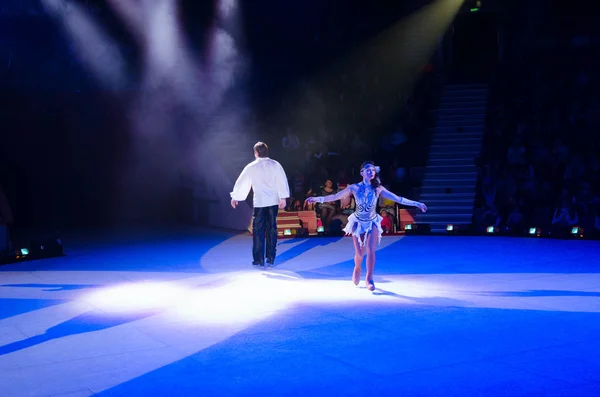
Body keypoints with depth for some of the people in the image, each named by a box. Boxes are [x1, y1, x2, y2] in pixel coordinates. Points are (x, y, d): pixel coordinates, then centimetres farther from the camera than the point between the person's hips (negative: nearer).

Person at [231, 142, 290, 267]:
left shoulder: (251, 167, -1)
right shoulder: (275, 165, 2)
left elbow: (241, 183, 7)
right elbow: (282, 181, -3)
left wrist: (235, 197, 18)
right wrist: (283, 198, -1)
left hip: (259, 202, -2)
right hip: (273, 201, 2)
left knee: (258, 230, 3)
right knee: (272, 228, 9)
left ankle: (259, 259, 1)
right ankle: (271, 258, 12)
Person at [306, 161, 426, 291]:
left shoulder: (378, 188, -9)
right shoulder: (355, 188, -11)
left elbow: (398, 199, -8)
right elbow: (336, 196, -9)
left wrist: (416, 204, -12)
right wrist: (318, 199, -17)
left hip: (372, 223, 0)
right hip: (358, 222, 0)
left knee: (371, 250, -16)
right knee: (359, 253, 3)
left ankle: (369, 278, -3)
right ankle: (357, 269, 37)